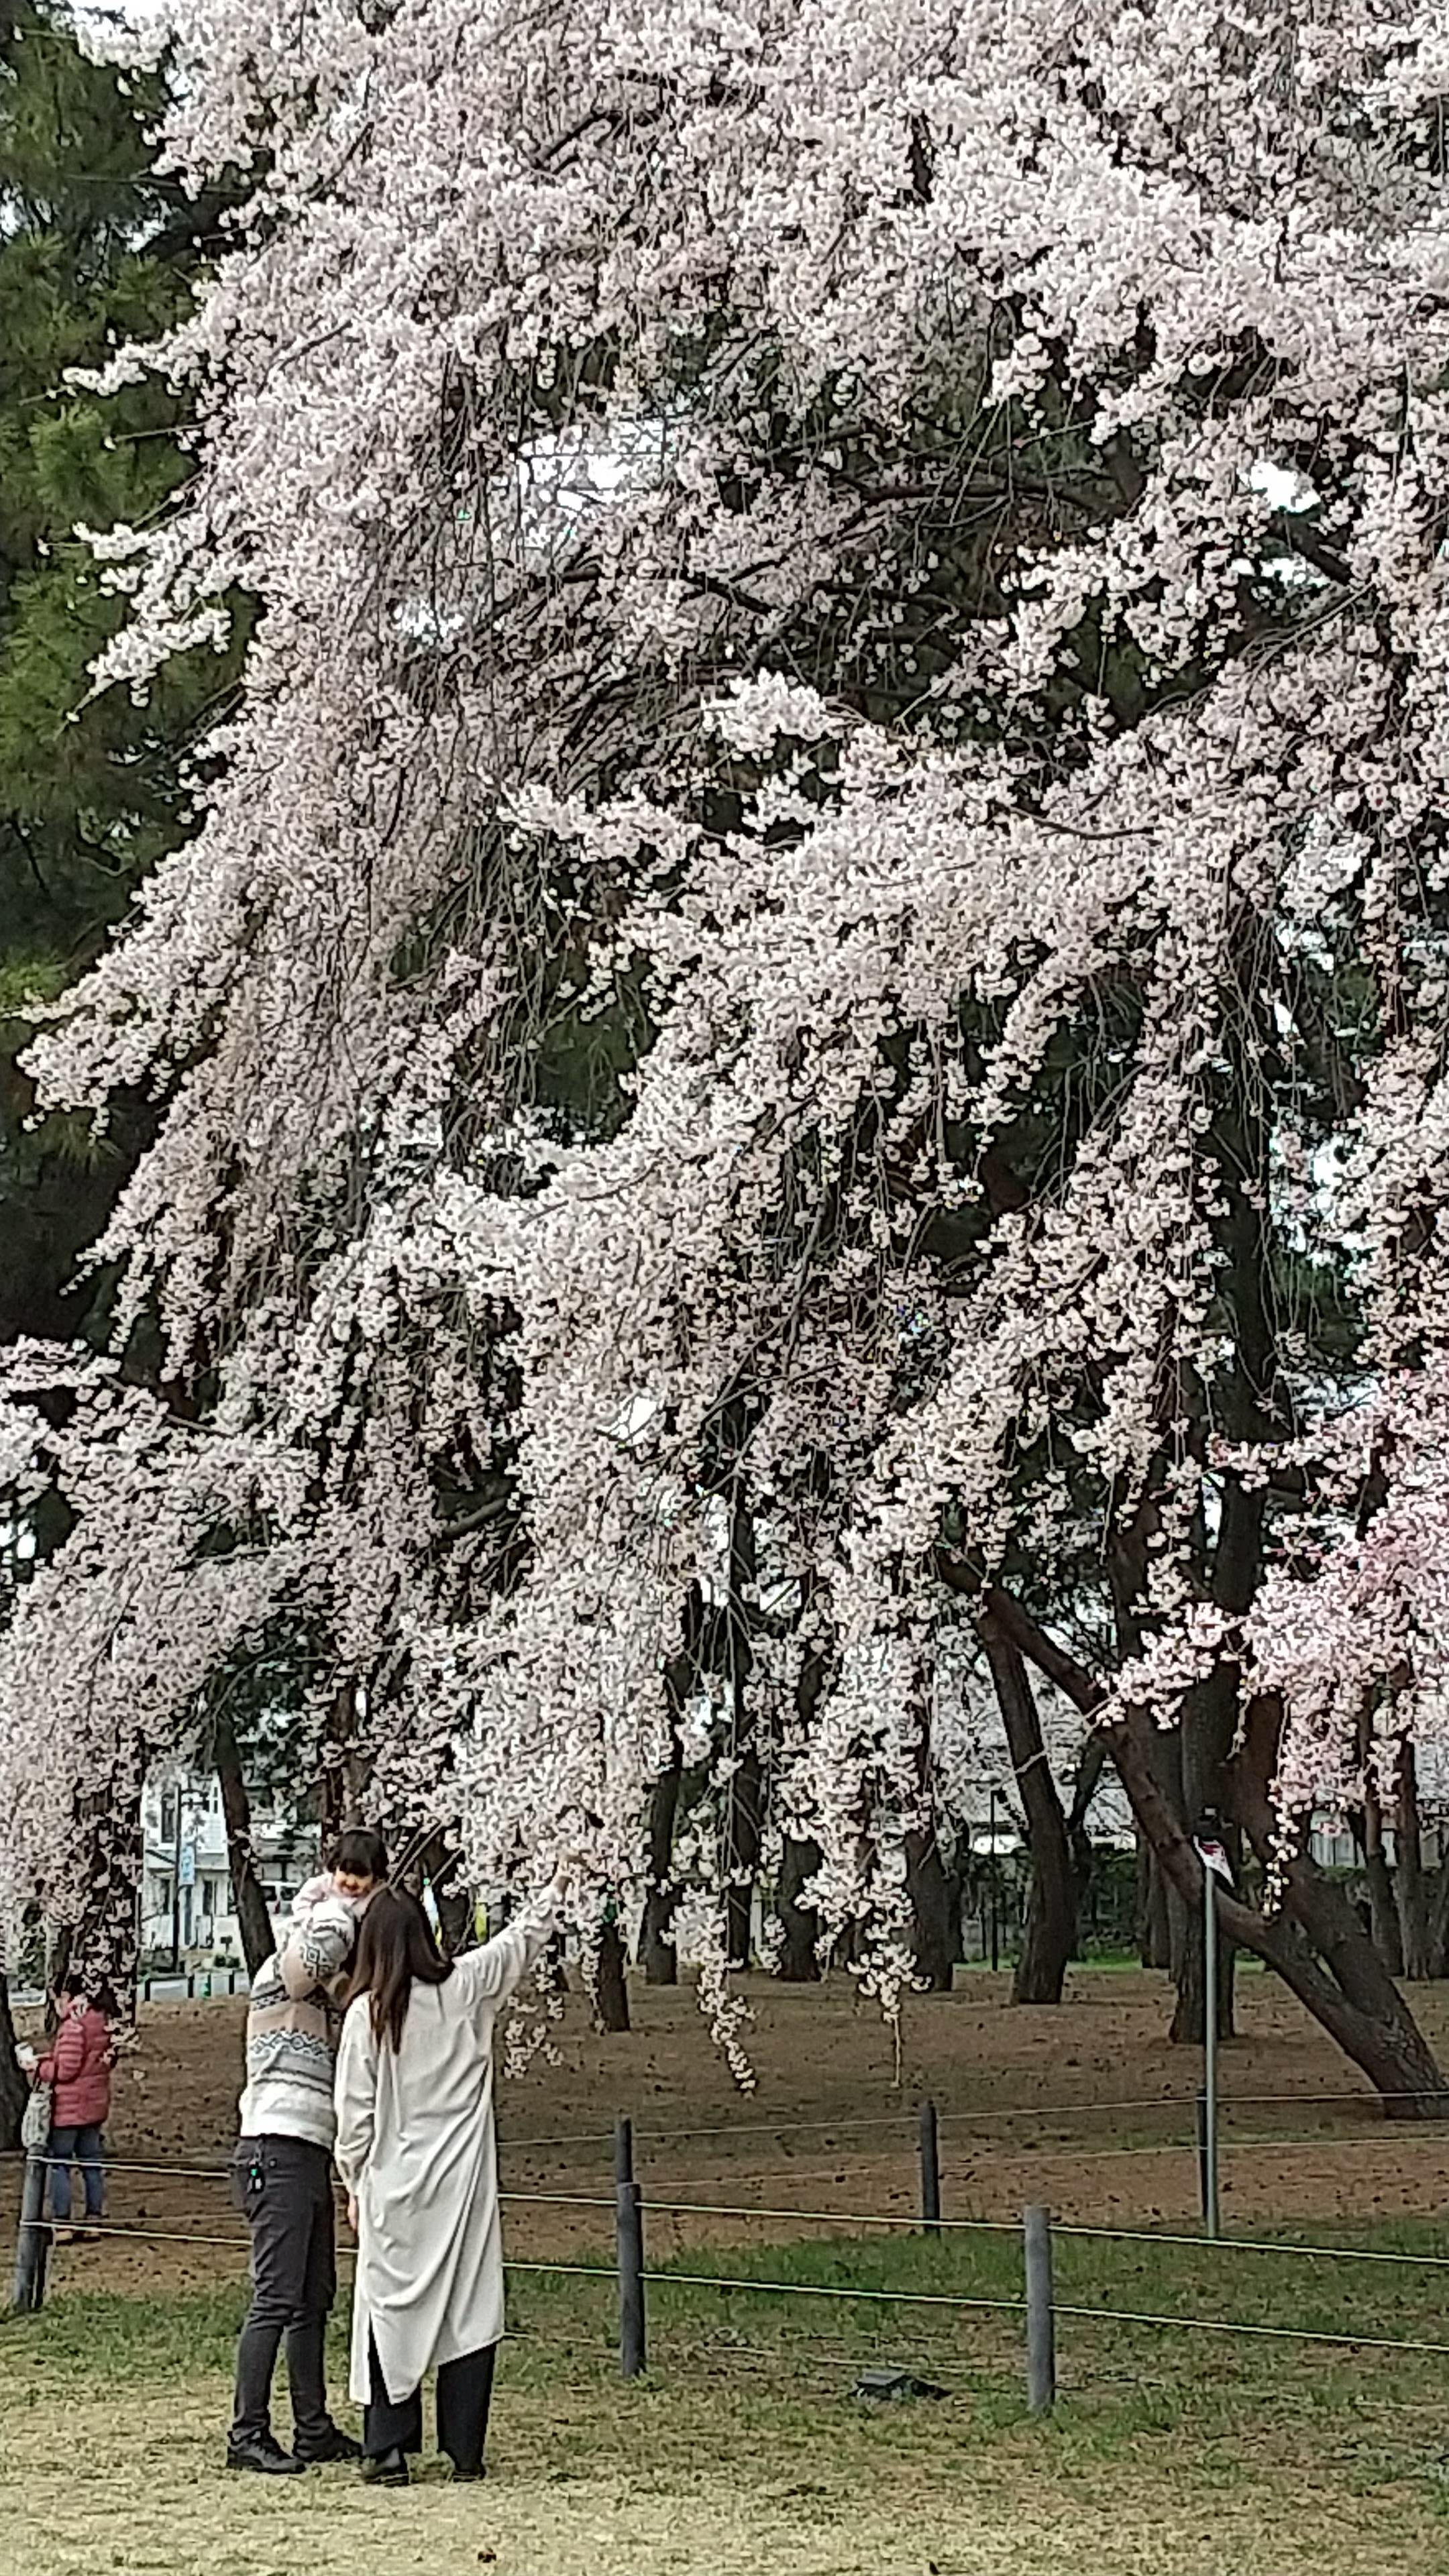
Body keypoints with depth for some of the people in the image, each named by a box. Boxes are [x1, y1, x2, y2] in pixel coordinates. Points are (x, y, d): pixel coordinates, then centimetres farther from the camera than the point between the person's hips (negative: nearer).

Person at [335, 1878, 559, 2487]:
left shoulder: (367, 2013, -7)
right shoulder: (465, 1988, -3)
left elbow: (354, 2112, -2)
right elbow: (524, 1939, 13)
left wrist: (355, 2186, 9)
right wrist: (561, 1884, 28)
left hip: (394, 2186, -1)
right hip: (463, 2184, 2)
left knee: (391, 2309, 6)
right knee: (469, 2310, 7)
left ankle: (387, 2450, 4)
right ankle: (465, 2450, 9)